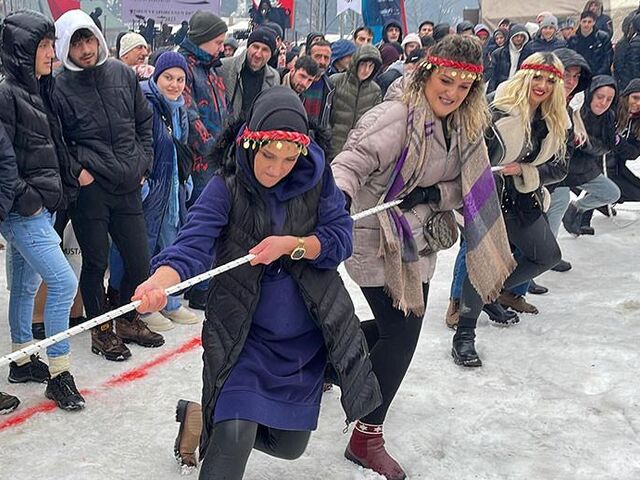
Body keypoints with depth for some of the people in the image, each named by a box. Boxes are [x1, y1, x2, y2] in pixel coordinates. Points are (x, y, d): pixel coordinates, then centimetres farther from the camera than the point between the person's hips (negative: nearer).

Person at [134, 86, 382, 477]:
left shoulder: (316, 177, -7)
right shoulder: (227, 187, -15)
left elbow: (341, 238, -7)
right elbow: (193, 245, -28)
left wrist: (291, 245, -24)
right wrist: (159, 283, -48)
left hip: (305, 338, 4)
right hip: (243, 336, -3)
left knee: (289, 445, 16)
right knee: (234, 439, -19)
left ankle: (219, 420, 43)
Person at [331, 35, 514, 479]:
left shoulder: (463, 127, 3)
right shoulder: (396, 117, -22)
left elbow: (467, 187, 6)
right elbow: (352, 163, -30)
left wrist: (433, 194, -15)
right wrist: (339, 199, -50)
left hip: (416, 240, 8)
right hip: (377, 238, -8)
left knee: (402, 323, 19)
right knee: (401, 334, -7)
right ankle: (367, 439, 9)